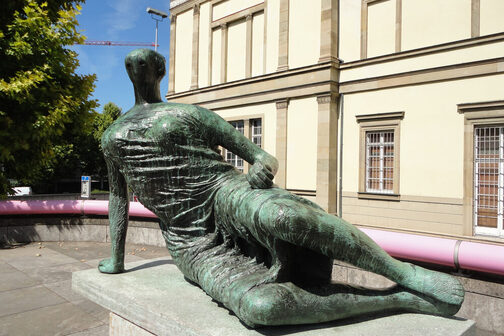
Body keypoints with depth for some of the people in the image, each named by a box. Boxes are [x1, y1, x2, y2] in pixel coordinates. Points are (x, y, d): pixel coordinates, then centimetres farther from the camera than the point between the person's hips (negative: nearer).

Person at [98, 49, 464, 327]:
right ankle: (398, 299, -22)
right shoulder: (112, 138, 21)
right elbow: (119, 196, 28)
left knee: (277, 215, -41)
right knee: (259, 307, -33)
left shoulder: (193, 114, 11)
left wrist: (264, 166, -16)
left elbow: (265, 157, 7)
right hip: (194, 247, 1)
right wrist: (116, 259, 28)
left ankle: (402, 272, -21)